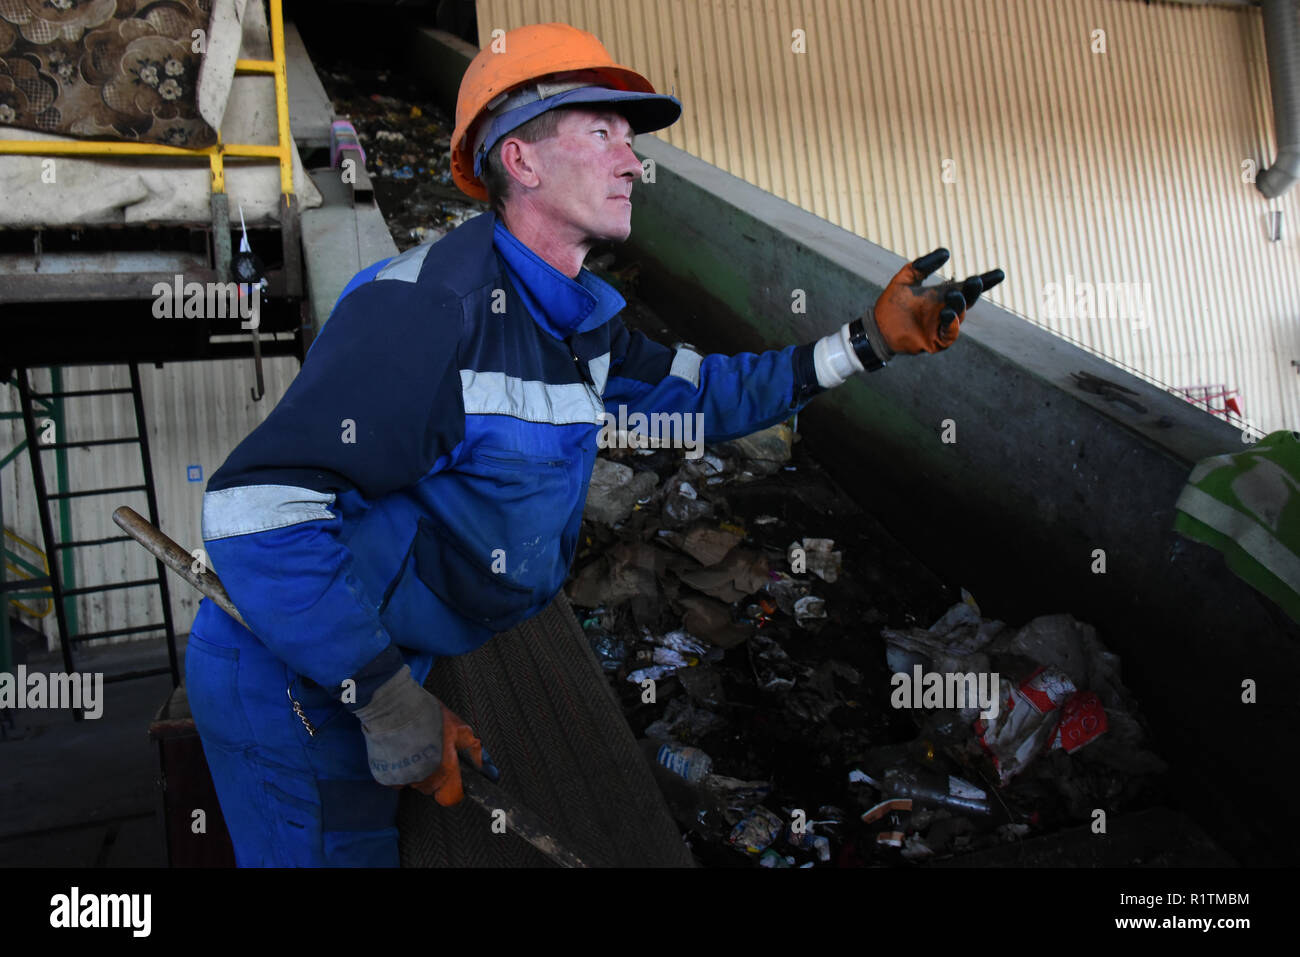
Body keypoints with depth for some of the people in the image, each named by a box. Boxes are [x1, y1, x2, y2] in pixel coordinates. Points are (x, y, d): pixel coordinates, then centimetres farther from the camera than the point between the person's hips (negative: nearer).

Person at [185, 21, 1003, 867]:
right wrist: (399, 717, -27)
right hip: (292, 687, -8)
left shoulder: (581, 318, 0)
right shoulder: (432, 303, -29)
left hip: (374, 671, 8)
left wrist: (871, 340, 4)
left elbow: (702, 392, 12)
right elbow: (258, 507, -33)